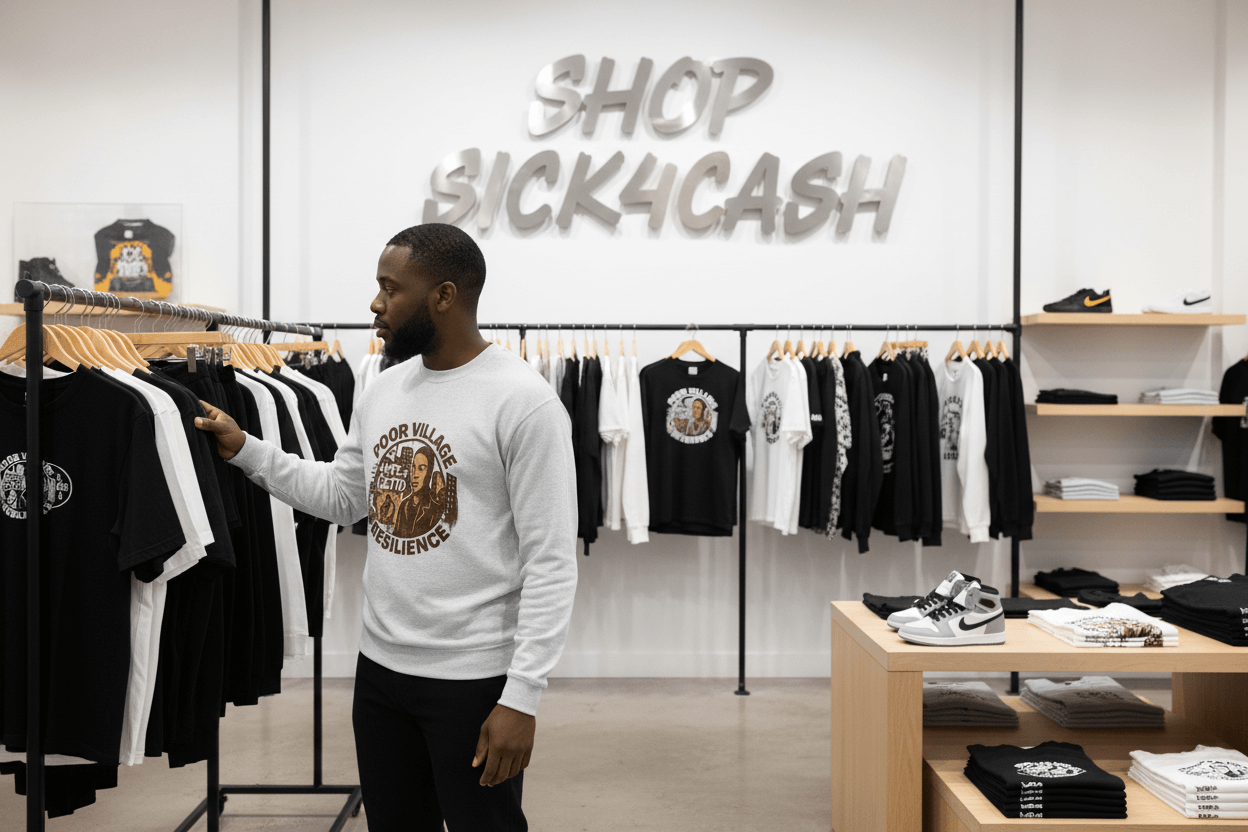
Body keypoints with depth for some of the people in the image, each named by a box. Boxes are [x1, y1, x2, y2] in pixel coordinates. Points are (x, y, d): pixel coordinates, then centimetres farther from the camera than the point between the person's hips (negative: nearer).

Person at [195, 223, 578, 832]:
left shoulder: (524, 401, -16)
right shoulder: (383, 391, 7)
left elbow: (551, 562, -17)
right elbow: (341, 497, 19)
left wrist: (522, 698, -19)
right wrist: (245, 450, 11)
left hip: (474, 678, -7)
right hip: (380, 666, 7)